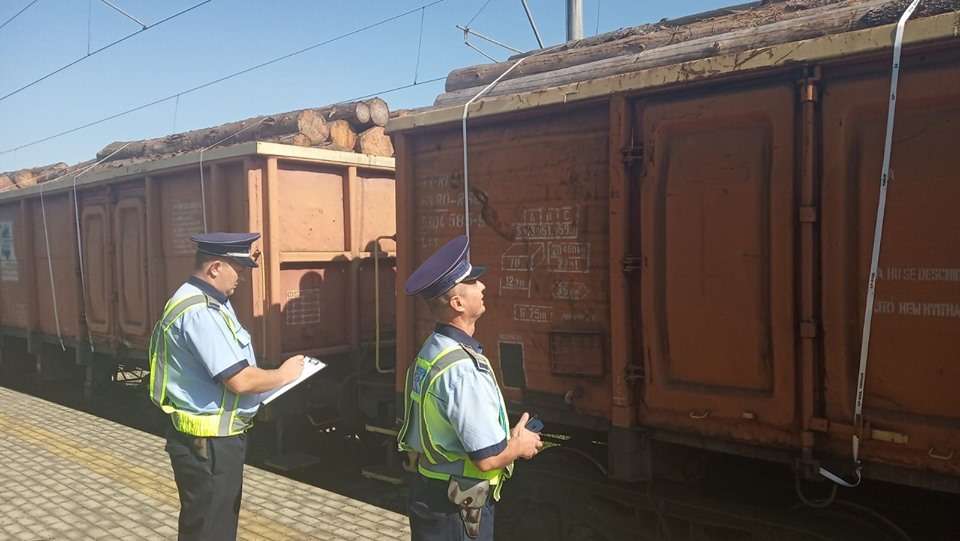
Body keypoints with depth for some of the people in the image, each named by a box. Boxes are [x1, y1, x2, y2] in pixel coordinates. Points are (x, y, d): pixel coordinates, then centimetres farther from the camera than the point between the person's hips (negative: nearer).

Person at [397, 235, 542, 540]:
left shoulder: (433, 350, 2)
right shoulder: (463, 369, -28)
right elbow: (487, 457, -27)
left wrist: (506, 437, 8)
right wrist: (520, 446, -8)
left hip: (432, 493, 9)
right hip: (457, 508, -9)